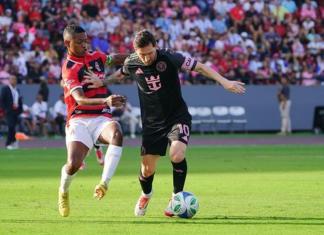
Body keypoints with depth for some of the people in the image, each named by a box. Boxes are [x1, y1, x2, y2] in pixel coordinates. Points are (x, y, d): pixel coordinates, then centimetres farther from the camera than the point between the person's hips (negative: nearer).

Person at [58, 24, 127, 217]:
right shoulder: (69, 68, -10)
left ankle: (104, 183, -29)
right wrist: (106, 100, -41)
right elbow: (80, 99, -25)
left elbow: (115, 59, 35)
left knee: (117, 134, -33)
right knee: (74, 164, -20)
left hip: (102, 118, 4)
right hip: (79, 120, -4)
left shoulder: (96, 57, 10)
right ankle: (64, 192, 16)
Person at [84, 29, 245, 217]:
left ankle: (177, 196, -6)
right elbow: (120, 74, 18)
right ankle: (146, 195, 39)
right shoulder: (132, 64, -7)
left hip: (178, 117, -3)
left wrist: (224, 81, -23)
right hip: (152, 123, 3)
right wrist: (102, 82, 4)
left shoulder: (169, 58, -19)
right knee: (147, 169, 2)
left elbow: (199, 67, -15)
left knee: (177, 154, -30)